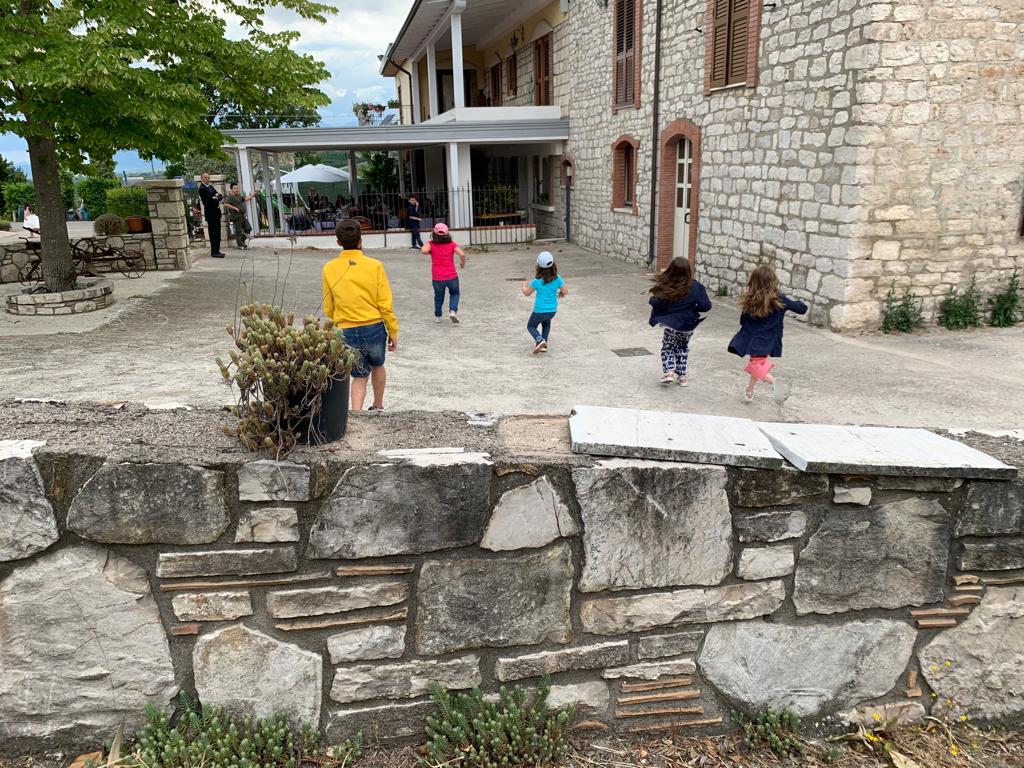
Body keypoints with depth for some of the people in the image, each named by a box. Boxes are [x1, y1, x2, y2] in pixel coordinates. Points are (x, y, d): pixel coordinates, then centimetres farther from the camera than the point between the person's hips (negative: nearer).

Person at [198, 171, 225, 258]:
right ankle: (214, 252, -2)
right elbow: (209, 200, -19)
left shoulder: (210, 186, 17)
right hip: (211, 213, -8)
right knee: (213, 234, -6)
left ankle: (216, 251, 16)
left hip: (216, 212, 8)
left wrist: (217, 197, -8)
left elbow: (221, 196, 13)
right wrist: (217, 200, -2)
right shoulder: (202, 188, -10)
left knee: (217, 233, 10)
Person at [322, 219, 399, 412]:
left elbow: (328, 308, 6)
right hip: (374, 328, -1)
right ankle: (378, 408, 42)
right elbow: (385, 304, -8)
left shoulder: (329, 269, -2)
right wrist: (393, 332, 3)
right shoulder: (374, 266, -9)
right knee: (377, 366, 26)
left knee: (359, 376, 14)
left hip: (346, 332, 1)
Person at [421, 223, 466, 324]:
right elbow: (462, 254, -15)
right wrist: (463, 263, 4)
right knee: (454, 293, 21)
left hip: (437, 278, 0)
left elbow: (424, 250, -24)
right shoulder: (452, 244, -3)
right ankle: (453, 311, -1)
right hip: (451, 276, 0)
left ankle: (437, 316, 31)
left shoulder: (431, 244, -5)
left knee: (438, 297, 21)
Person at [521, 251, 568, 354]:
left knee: (531, 326, 18)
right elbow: (565, 292, -5)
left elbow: (527, 293, -6)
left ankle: (539, 339, -11)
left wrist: (524, 286, 15)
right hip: (552, 310, 4)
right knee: (546, 323, 34)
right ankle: (544, 345, 27)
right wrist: (561, 294, 17)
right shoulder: (558, 279, -9)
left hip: (539, 310, -4)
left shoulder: (537, 281, -17)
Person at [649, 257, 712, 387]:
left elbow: (655, 303, -15)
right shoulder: (695, 287, -13)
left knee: (667, 347, 19)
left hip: (671, 324, -2)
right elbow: (706, 306, -11)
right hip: (688, 326, 2)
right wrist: (693, 308, 7)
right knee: (682, 347, 24)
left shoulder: (665, 287, -17)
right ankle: (681, 376, 22)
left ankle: (669, 371, -1)